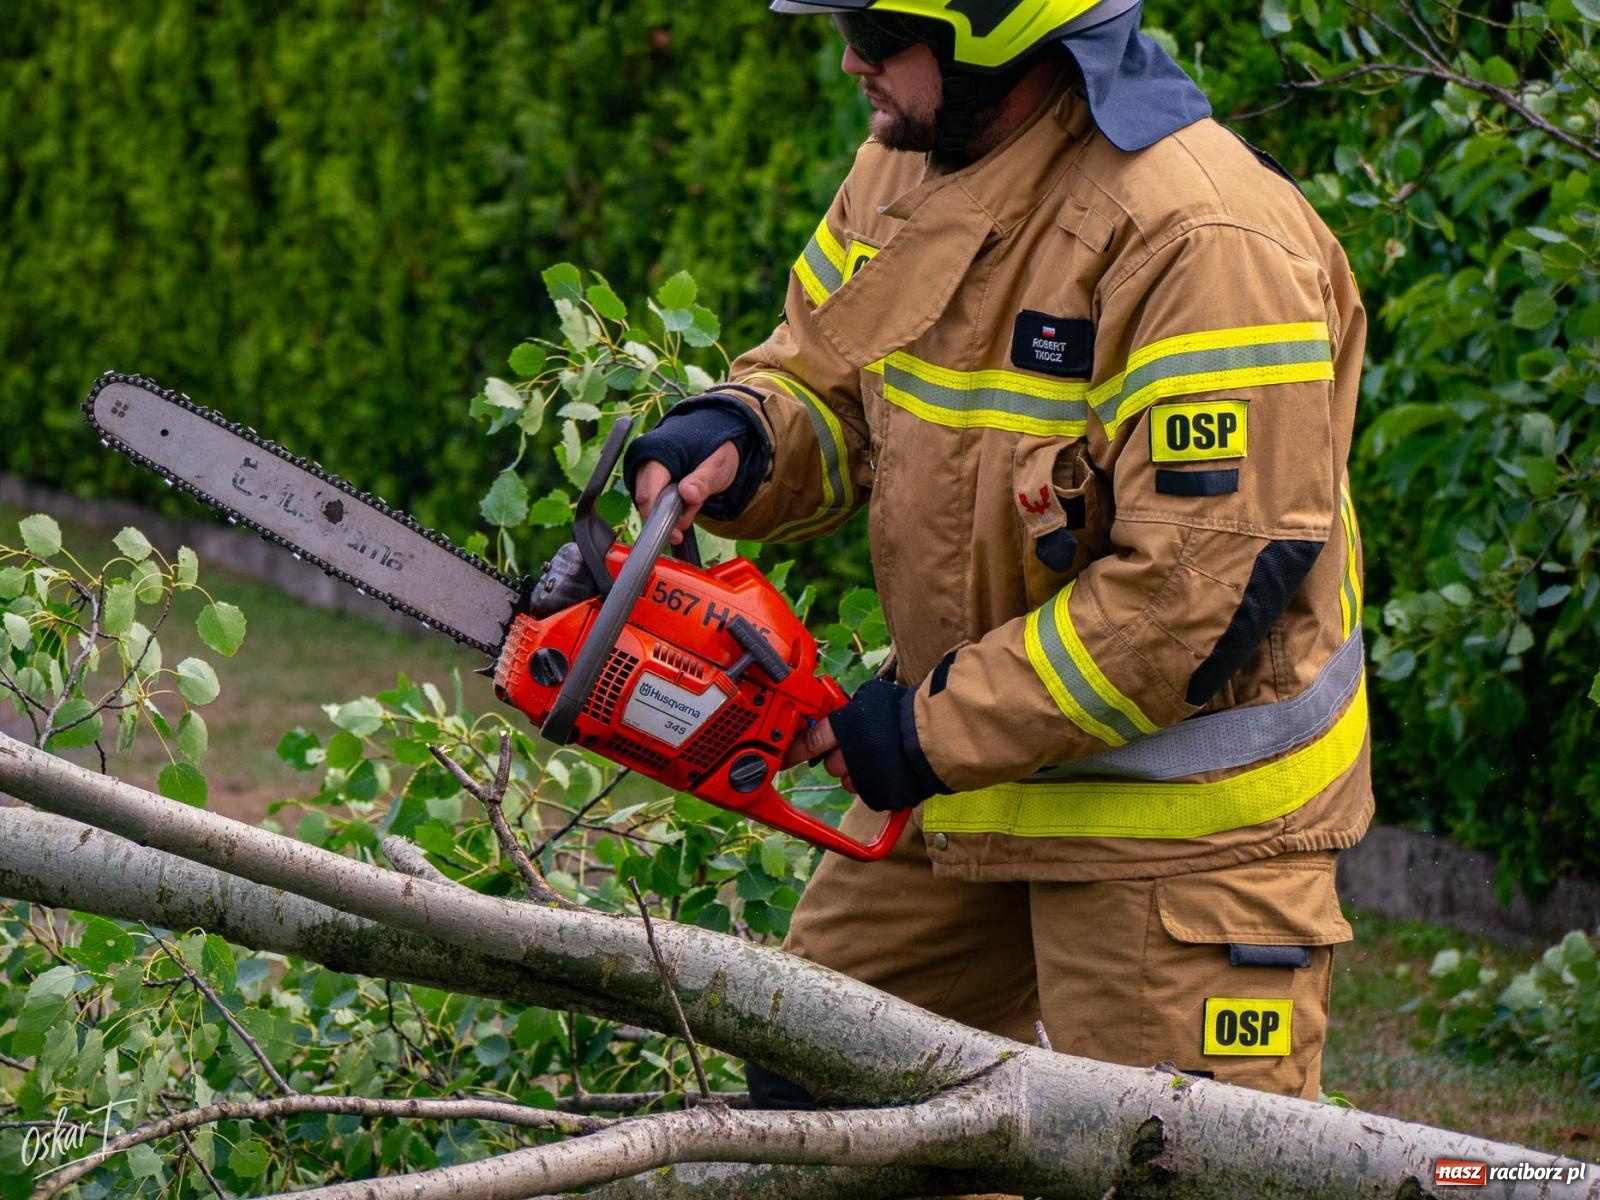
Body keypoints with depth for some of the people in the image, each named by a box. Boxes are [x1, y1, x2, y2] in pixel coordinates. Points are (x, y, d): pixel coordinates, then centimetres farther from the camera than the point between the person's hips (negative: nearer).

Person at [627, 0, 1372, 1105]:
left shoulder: (1202, 240, -27)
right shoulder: (906, 167, 1)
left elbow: (1206, 590, -29)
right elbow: (821, 385, 14)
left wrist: (944, 729, -22)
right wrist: (735, 442, -12)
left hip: (1183, 810, -9)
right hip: (962, 767, 9)